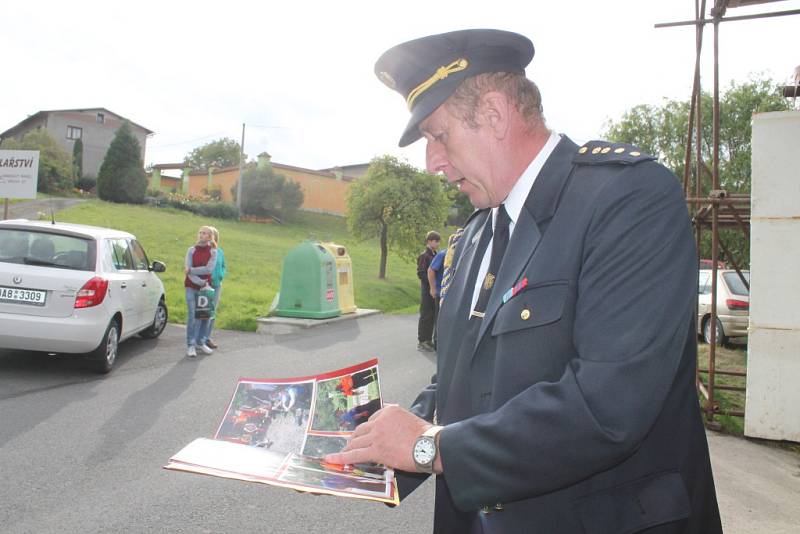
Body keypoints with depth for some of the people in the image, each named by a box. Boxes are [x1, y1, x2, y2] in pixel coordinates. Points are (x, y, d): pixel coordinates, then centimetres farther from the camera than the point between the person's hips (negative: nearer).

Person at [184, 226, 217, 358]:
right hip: (191, 287, -1)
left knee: (205, 315, 8)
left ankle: (200, 342, 23)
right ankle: (190, 345, 0)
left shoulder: (213, 252, 2)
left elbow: (209, 269, -12)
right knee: (192, 316, -6)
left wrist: (191, 270, -12)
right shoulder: (191, 250, 1)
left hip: (205, 287, 2)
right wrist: (201, 282, -17)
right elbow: (188, 270, -8)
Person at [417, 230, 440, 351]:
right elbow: (420, 273, -15)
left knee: (433, 315, 11)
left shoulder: (435, 255, 13)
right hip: (427, 289, -7)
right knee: (426, 315, -2)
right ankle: (421, 341, 6)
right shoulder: (423, 256, -10)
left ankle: (429, 339, 20)